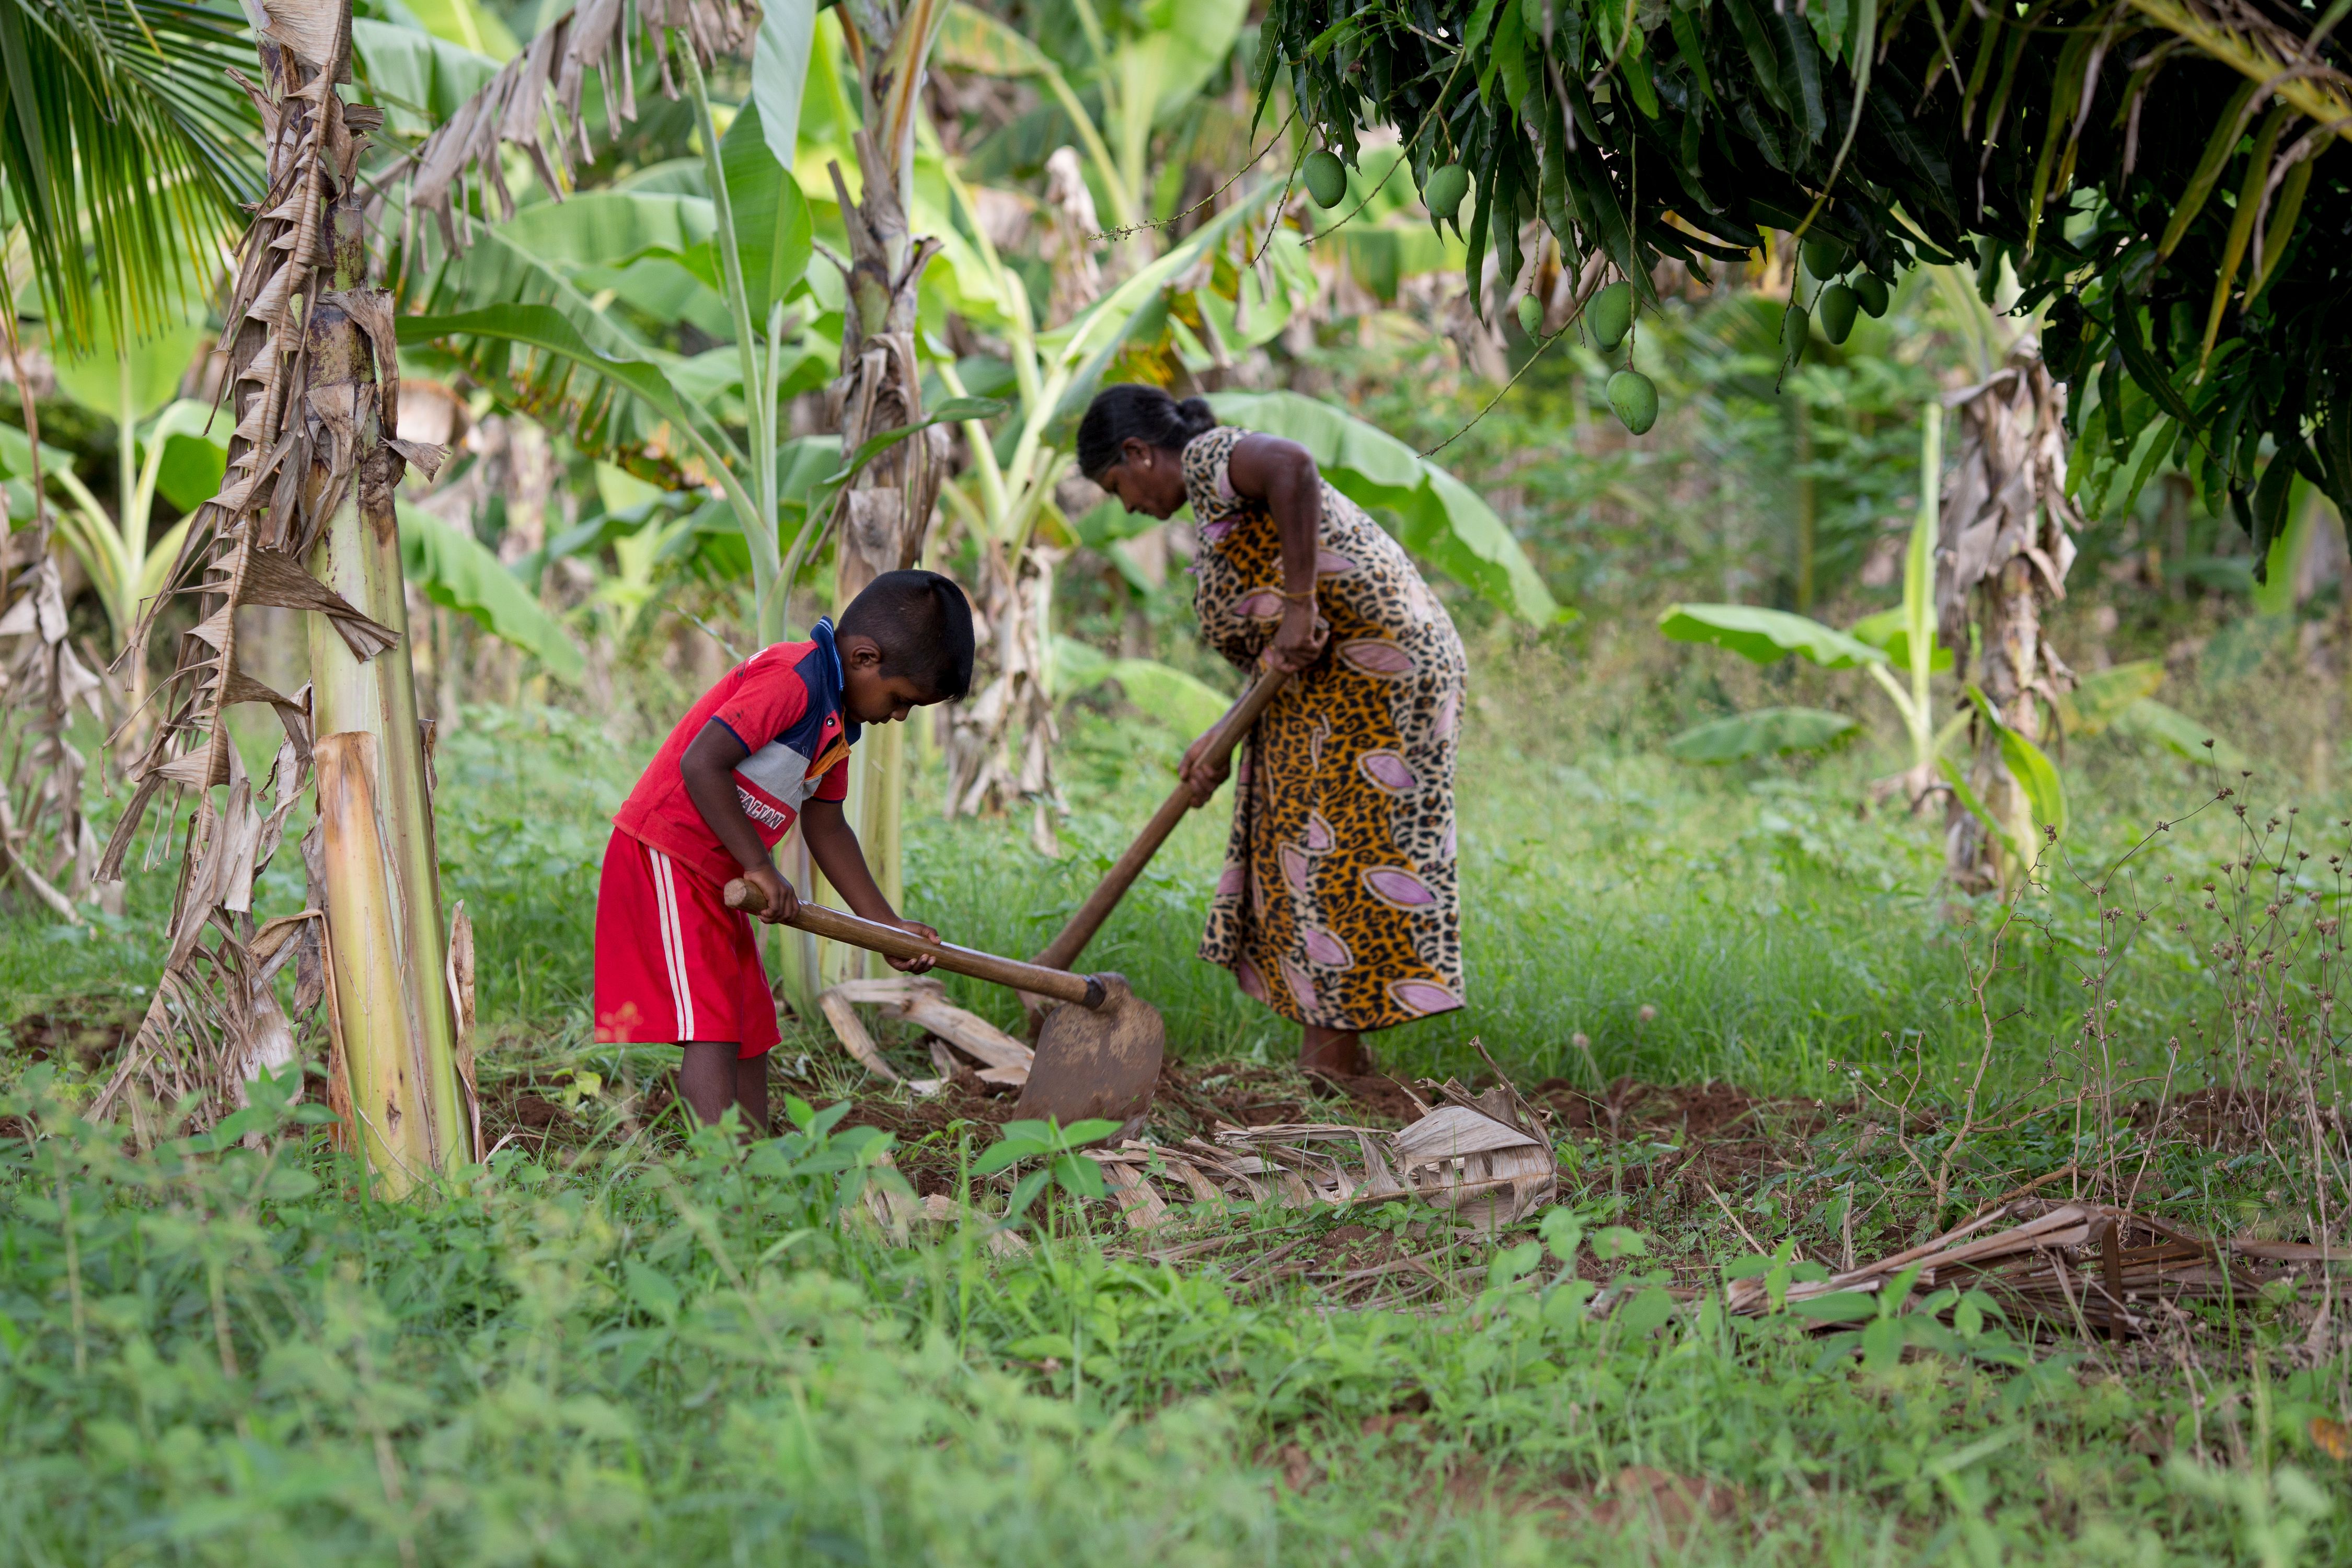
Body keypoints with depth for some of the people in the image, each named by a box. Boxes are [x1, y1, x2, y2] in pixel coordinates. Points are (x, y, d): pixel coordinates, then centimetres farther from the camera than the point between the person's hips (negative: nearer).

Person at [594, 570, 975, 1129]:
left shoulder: (837, 719, 13)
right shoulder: (792, 678, -19)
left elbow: (826, 827, 20)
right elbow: (701, 764, -27)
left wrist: (888, 926, 18)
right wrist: (761, 867, -21)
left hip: (715, 875, 11)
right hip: (665, 859, -11)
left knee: (751, 1031, 11)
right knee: (711, 1030, -16)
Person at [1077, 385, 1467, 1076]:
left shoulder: (1209, 456, -5)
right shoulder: (1219, 506, 23)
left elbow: (1292, 466, -30)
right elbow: (1277, 657, 18)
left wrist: (1298, 605, -28)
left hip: (1375, 668, -11)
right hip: (1337, 679, 11)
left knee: (1336, 854, -9)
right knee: (1312, 848, 12)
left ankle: (1334, 1055, -9)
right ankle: (1334, 1049, 13)